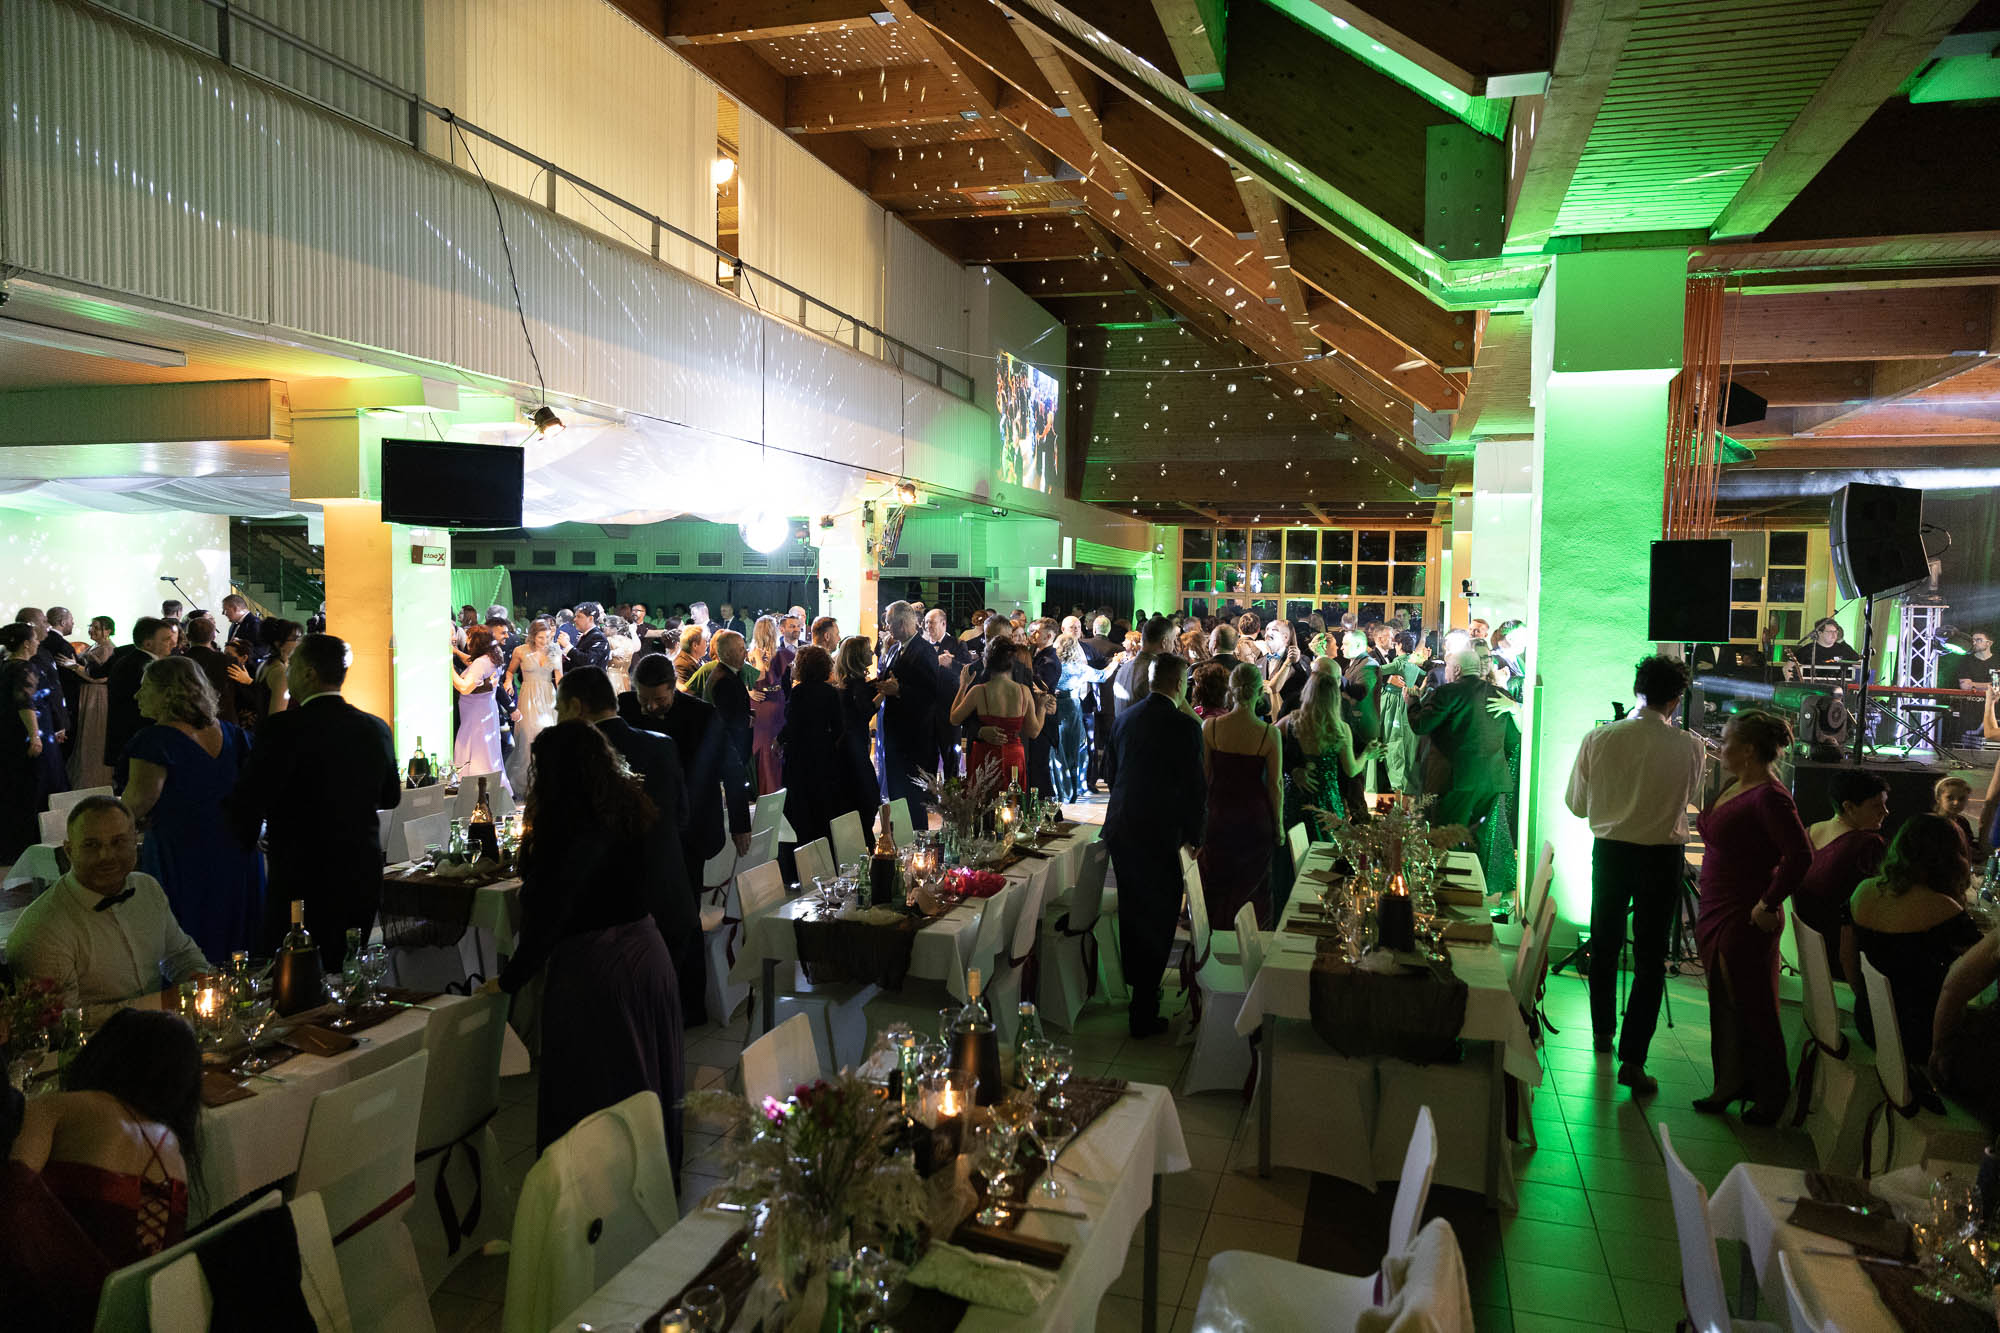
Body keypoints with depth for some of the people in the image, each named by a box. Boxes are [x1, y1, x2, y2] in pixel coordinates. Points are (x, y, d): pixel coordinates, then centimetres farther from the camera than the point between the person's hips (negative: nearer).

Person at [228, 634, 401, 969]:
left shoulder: (284, 729, -15)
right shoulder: (376, 728, 3)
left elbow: (247, 802, -16)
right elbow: (391, 796, 15)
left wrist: (248, 838, 4)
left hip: (302, 883, -6)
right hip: (363, 883, 6)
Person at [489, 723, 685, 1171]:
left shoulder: (570, 830, -21)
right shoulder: (631, 806, 2)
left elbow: (548, 913, -20)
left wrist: (509, 979, -8)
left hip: (591, 967, -8)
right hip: (648, 953, 8)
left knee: (593, 1088, 7)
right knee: (646, 1078, 21)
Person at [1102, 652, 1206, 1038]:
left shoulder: (1127, 716, 5)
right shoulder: (1184, 725, -16)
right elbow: (1194, 787, -13)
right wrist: (1194, 835, 1)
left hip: (1119, 828, 7)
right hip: (1158, 833, -7)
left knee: (1132, 912, 23)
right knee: (1158, 919, 4)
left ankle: (1138, 984, 43)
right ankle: (1143, 1014, 9)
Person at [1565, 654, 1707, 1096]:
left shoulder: (1598, 739, -9)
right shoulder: (1690, 747, -11)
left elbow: (1576, 804, 0)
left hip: (1609, 851, 2)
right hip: (1663, 856, -2)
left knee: (1604, 945, 18)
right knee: (1650, 959, 4)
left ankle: (1603, 1033, 35)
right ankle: (1632, 1058, 0)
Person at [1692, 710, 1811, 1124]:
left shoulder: (1769, 797, -19)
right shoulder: (1734, 788, 8)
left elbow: (1800, 856, -28)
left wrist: (1768, 904, -20)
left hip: (1746, 920, -9)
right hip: (1715, 914, 9)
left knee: (1752, 1008, 5)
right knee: (1723, 1004, 16)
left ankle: (1771, 1096, 22)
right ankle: (1730, 1086, 29)